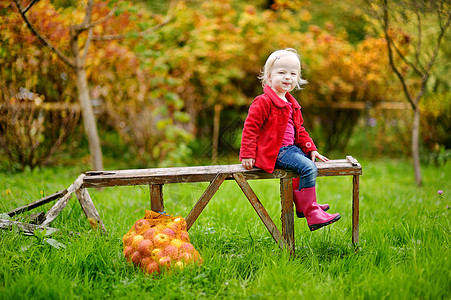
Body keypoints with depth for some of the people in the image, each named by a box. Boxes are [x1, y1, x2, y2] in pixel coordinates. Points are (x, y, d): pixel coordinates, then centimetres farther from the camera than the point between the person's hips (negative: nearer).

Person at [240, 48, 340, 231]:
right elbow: (250, 127, -16)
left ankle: (301, 204, 23)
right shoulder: (264, 102, -14)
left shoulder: (291, 104, 16)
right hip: (274, 152, -10)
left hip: (290, 148, 10)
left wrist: (311, 149, 15)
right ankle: (311, 214, -15)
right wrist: (247, 154, -20)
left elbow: (299, 130, 24)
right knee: (308, 168, -20)